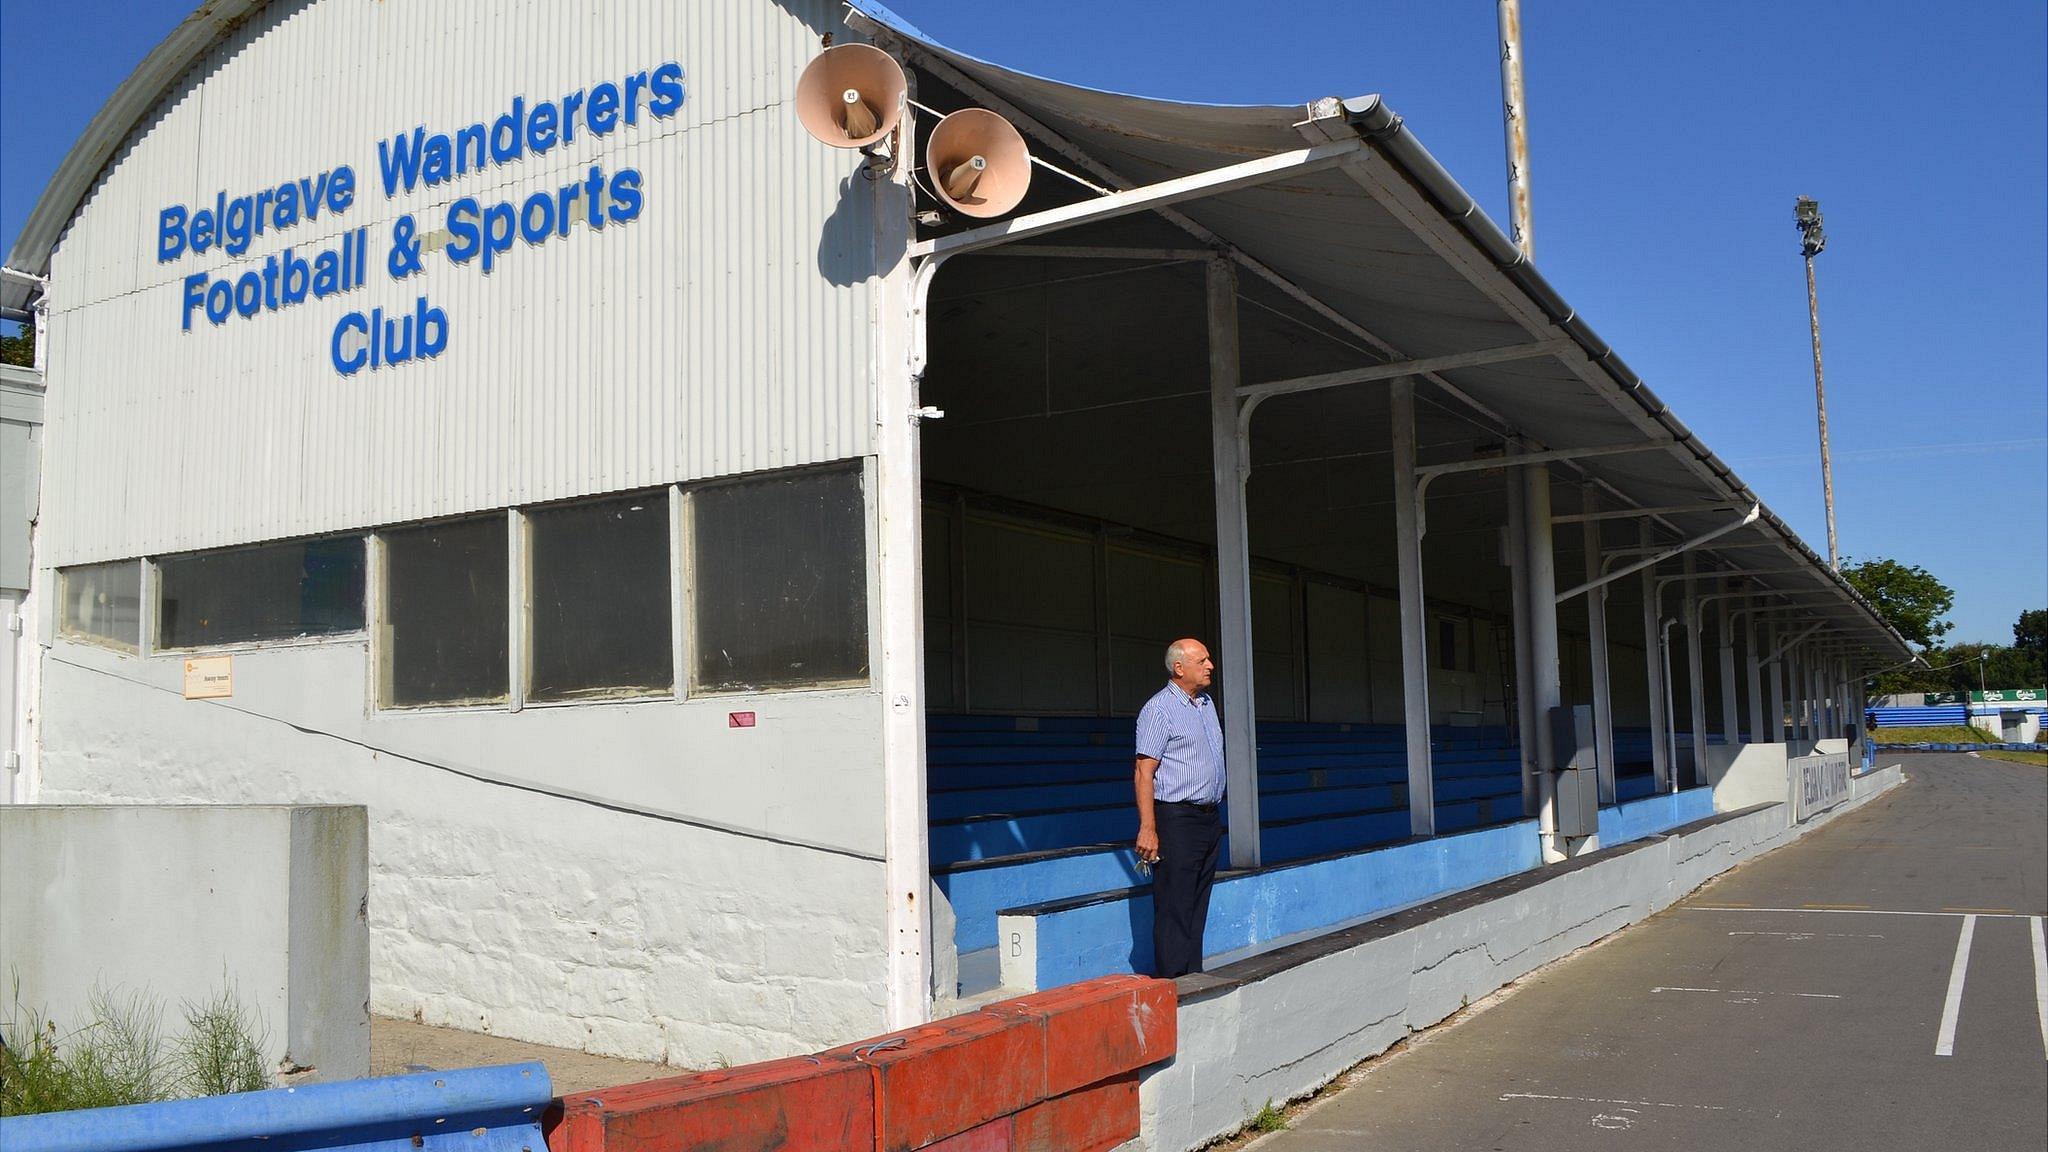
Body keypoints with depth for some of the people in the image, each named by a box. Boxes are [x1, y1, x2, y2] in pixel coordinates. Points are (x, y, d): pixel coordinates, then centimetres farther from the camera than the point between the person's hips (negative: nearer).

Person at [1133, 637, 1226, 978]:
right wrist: (1148, 828, -21)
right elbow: (1144, 773, -15)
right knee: (1174, 909, -6)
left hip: (1210, 818, 8)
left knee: (1197, 908, 12)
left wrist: (1214, 814, 19)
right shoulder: (1159, 709, -11)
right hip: (1177, 819, -8)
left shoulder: (1206, 703, 15)